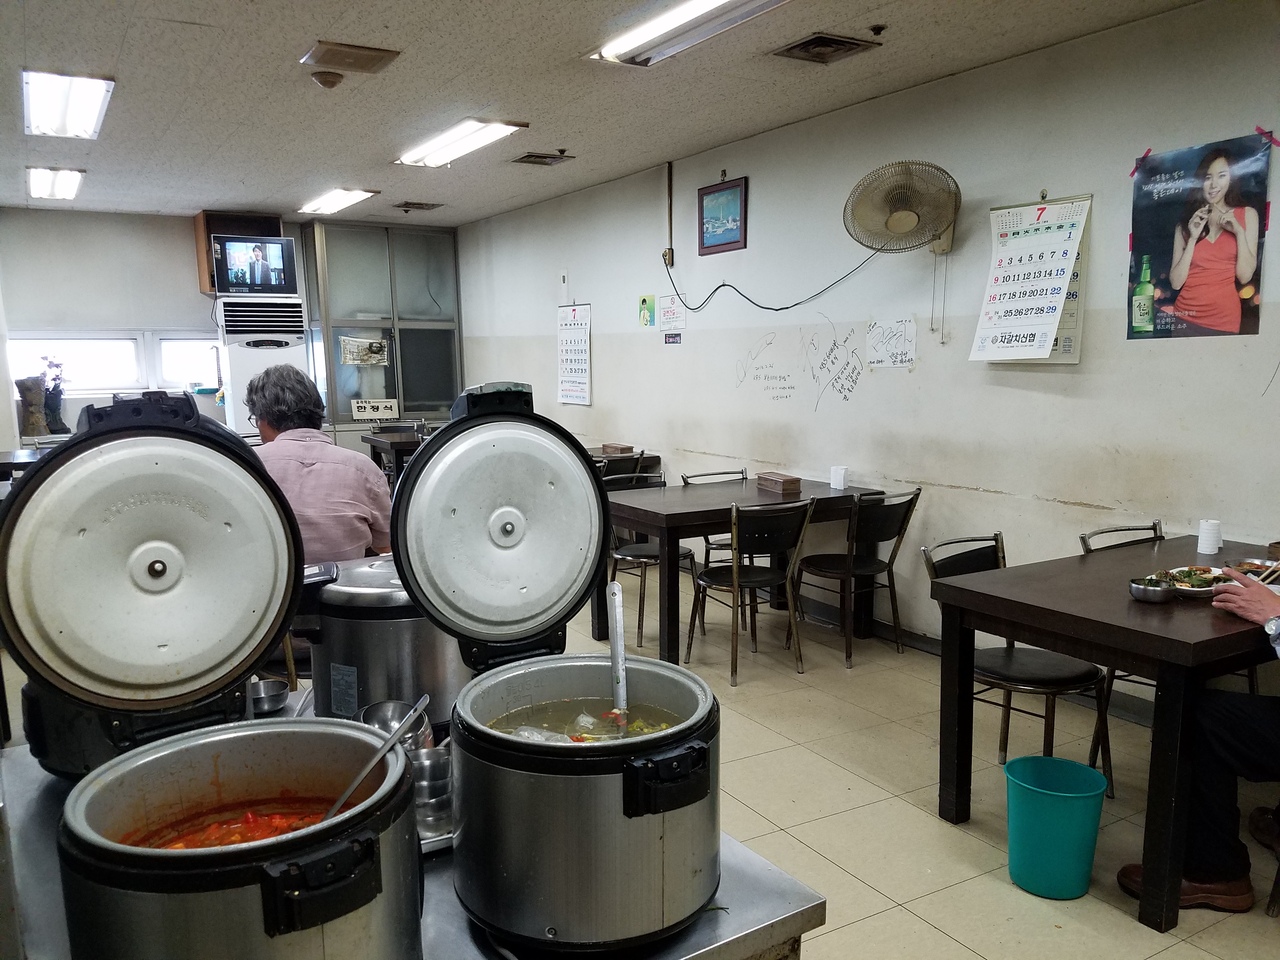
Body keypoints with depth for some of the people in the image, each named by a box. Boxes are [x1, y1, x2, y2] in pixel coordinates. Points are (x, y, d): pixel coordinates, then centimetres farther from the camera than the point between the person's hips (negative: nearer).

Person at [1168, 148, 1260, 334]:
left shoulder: (1247, 215, 5)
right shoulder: (1186, 221, 4)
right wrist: (1193, 238, -11)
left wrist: (1239, 232, -11)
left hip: (1225, 316, 0)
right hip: (1186, 315, 1)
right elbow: (1176, 282, -5)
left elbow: (1245, 276, -3)